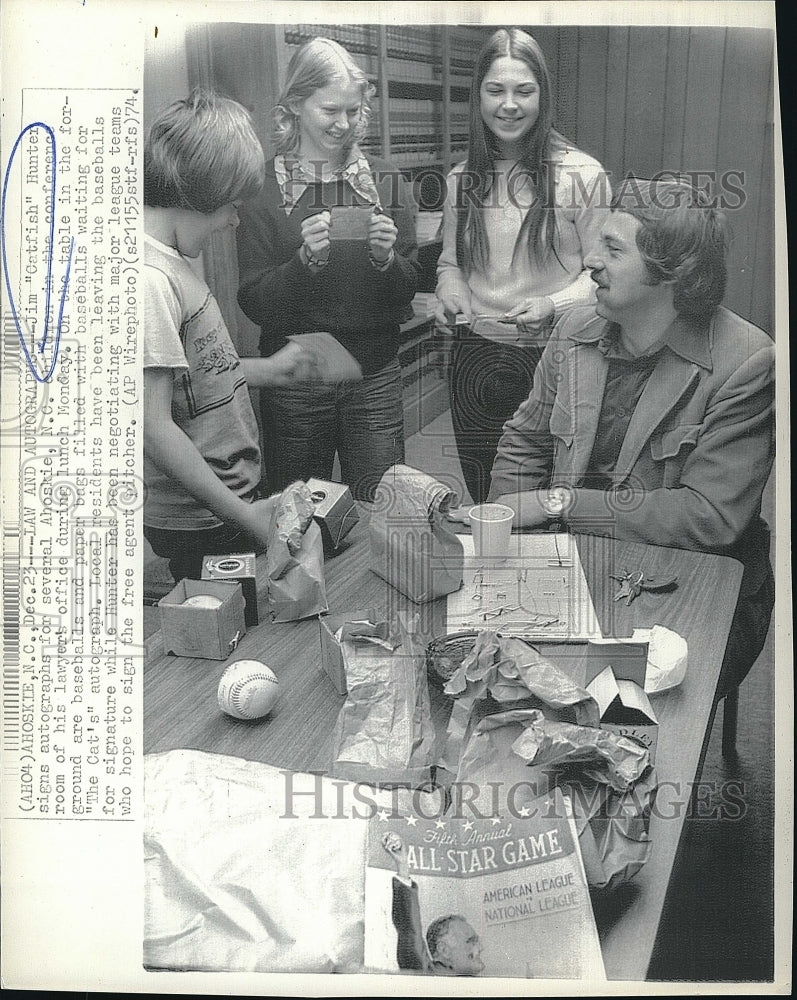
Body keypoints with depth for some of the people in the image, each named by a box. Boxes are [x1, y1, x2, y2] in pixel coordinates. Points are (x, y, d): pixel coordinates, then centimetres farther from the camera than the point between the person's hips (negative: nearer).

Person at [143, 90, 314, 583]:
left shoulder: (173, 263, 8)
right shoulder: (150, 280, -23)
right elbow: (155, 427, -25)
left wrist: (266, 369, 20)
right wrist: (244, 516, -22)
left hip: (234, 496, 9)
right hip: (201, 525, -9)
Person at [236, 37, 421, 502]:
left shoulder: (386, 180, 5)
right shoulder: (264, 187, -1)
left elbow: (406, 293, 6)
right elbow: (254, 303, -4)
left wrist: (386, 258, -13)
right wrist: (305, 258, -19)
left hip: (375, 375, 2)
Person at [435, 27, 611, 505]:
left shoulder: (584, 174, -7)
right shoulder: (461, 179, 6)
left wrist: (553, 305, -19)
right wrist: (451, 295, -4)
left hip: (552, 362, -3)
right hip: (475, 358, 4)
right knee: (482, 505, 16)